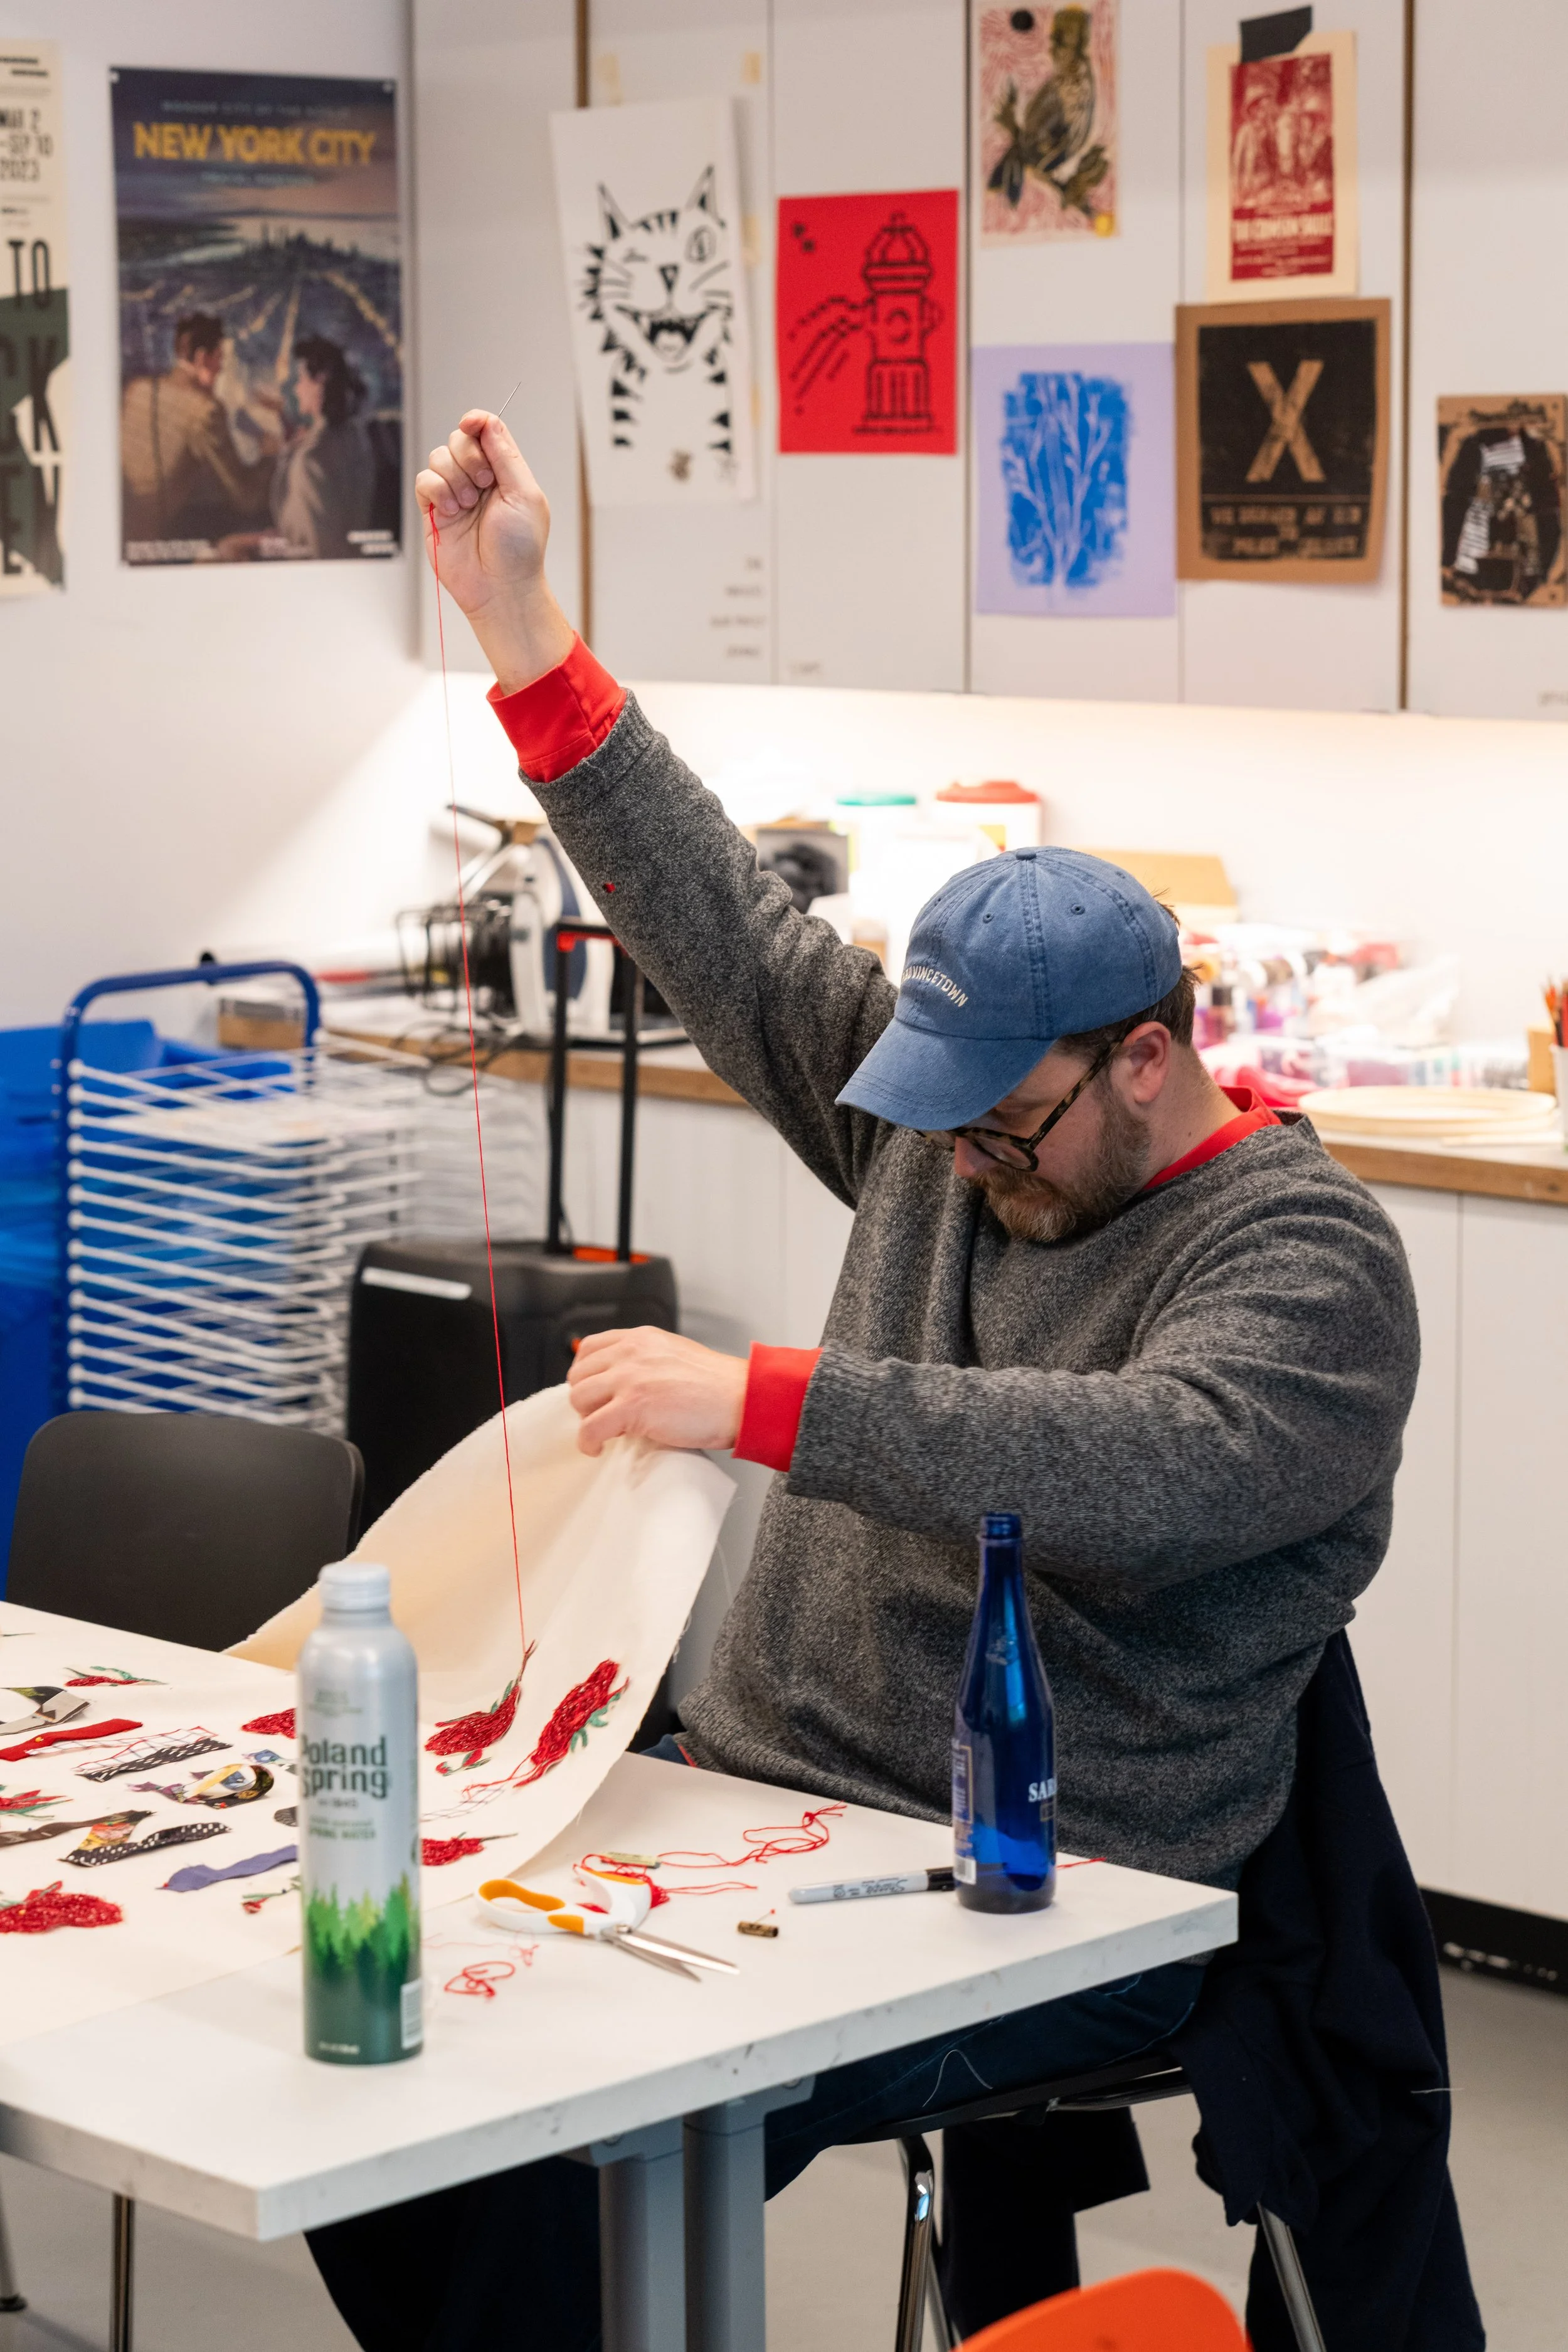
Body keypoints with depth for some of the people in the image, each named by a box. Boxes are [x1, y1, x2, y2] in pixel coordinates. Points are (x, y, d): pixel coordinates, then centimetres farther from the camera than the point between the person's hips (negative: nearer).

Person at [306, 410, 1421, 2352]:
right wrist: (520, 629, 5)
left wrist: (759, 1402, -31)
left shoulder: (1307, 1261, -9)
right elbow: (732, 938, 11)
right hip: (751, 1787, 7)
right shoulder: (948, 1118, 13)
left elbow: (1151, 1467, -28)